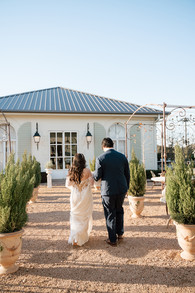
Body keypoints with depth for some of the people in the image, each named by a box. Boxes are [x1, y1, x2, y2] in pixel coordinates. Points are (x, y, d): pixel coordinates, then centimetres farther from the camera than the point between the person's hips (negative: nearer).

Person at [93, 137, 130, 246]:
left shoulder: (100, 158, -11)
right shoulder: (122, 156, 0)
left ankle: (113, 239, 19)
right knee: (119, 210, 26)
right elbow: (127, 174, 5)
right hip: (122, 189, 4)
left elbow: (97, 177, -9)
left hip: (108, 190, -4)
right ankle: (120, 233, 34)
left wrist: (93, 174, 14)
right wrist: (126, 188, 17)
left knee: (110, 214, 10)